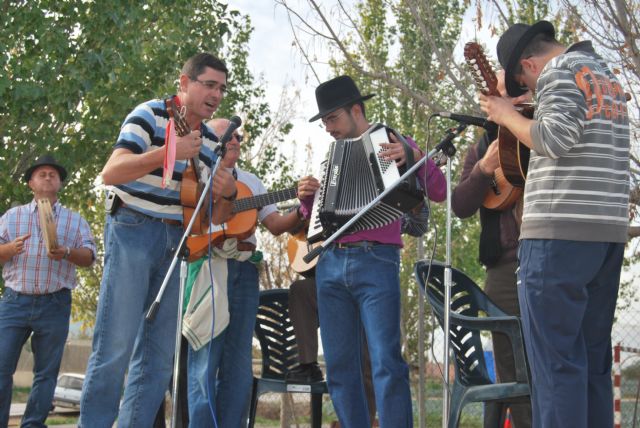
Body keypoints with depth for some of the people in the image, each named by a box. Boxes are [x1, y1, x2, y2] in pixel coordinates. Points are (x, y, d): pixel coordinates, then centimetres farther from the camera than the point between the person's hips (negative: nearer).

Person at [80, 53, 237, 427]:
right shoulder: (151, 115, -3)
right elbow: (110, 173, -17)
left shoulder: (211, 142, 14)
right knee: (116, 346, -10)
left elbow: (214, 216, 16)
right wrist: (168, 151, -26)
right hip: (134, 230, -6)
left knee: (160, 356, 5)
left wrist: (228, 194, -7)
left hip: (178, 242, 6)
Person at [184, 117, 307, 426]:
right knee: (205, 358, -6)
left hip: (244, 270, 6)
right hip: (208, 266, -5)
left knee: (238, 363, 4)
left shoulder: (250, 181, 22)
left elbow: (276, 225, 16)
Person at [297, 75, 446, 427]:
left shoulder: (393, 143, 6)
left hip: (375, 262, -6)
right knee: (340, 366, 4)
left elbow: (439, 192, -5)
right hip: (330, 265, 6)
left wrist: (415, 157, -21)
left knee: (386, 363, -12)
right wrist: (308, 200, 6)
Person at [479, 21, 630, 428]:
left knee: (555, 357, -6)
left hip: (561, 232, -9)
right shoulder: (607, 76, 22)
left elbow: (555, 140, -17)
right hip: (609, 231, 9)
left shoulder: (561, 70, -4)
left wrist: (508, 115, -2)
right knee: (593, 355, 11)